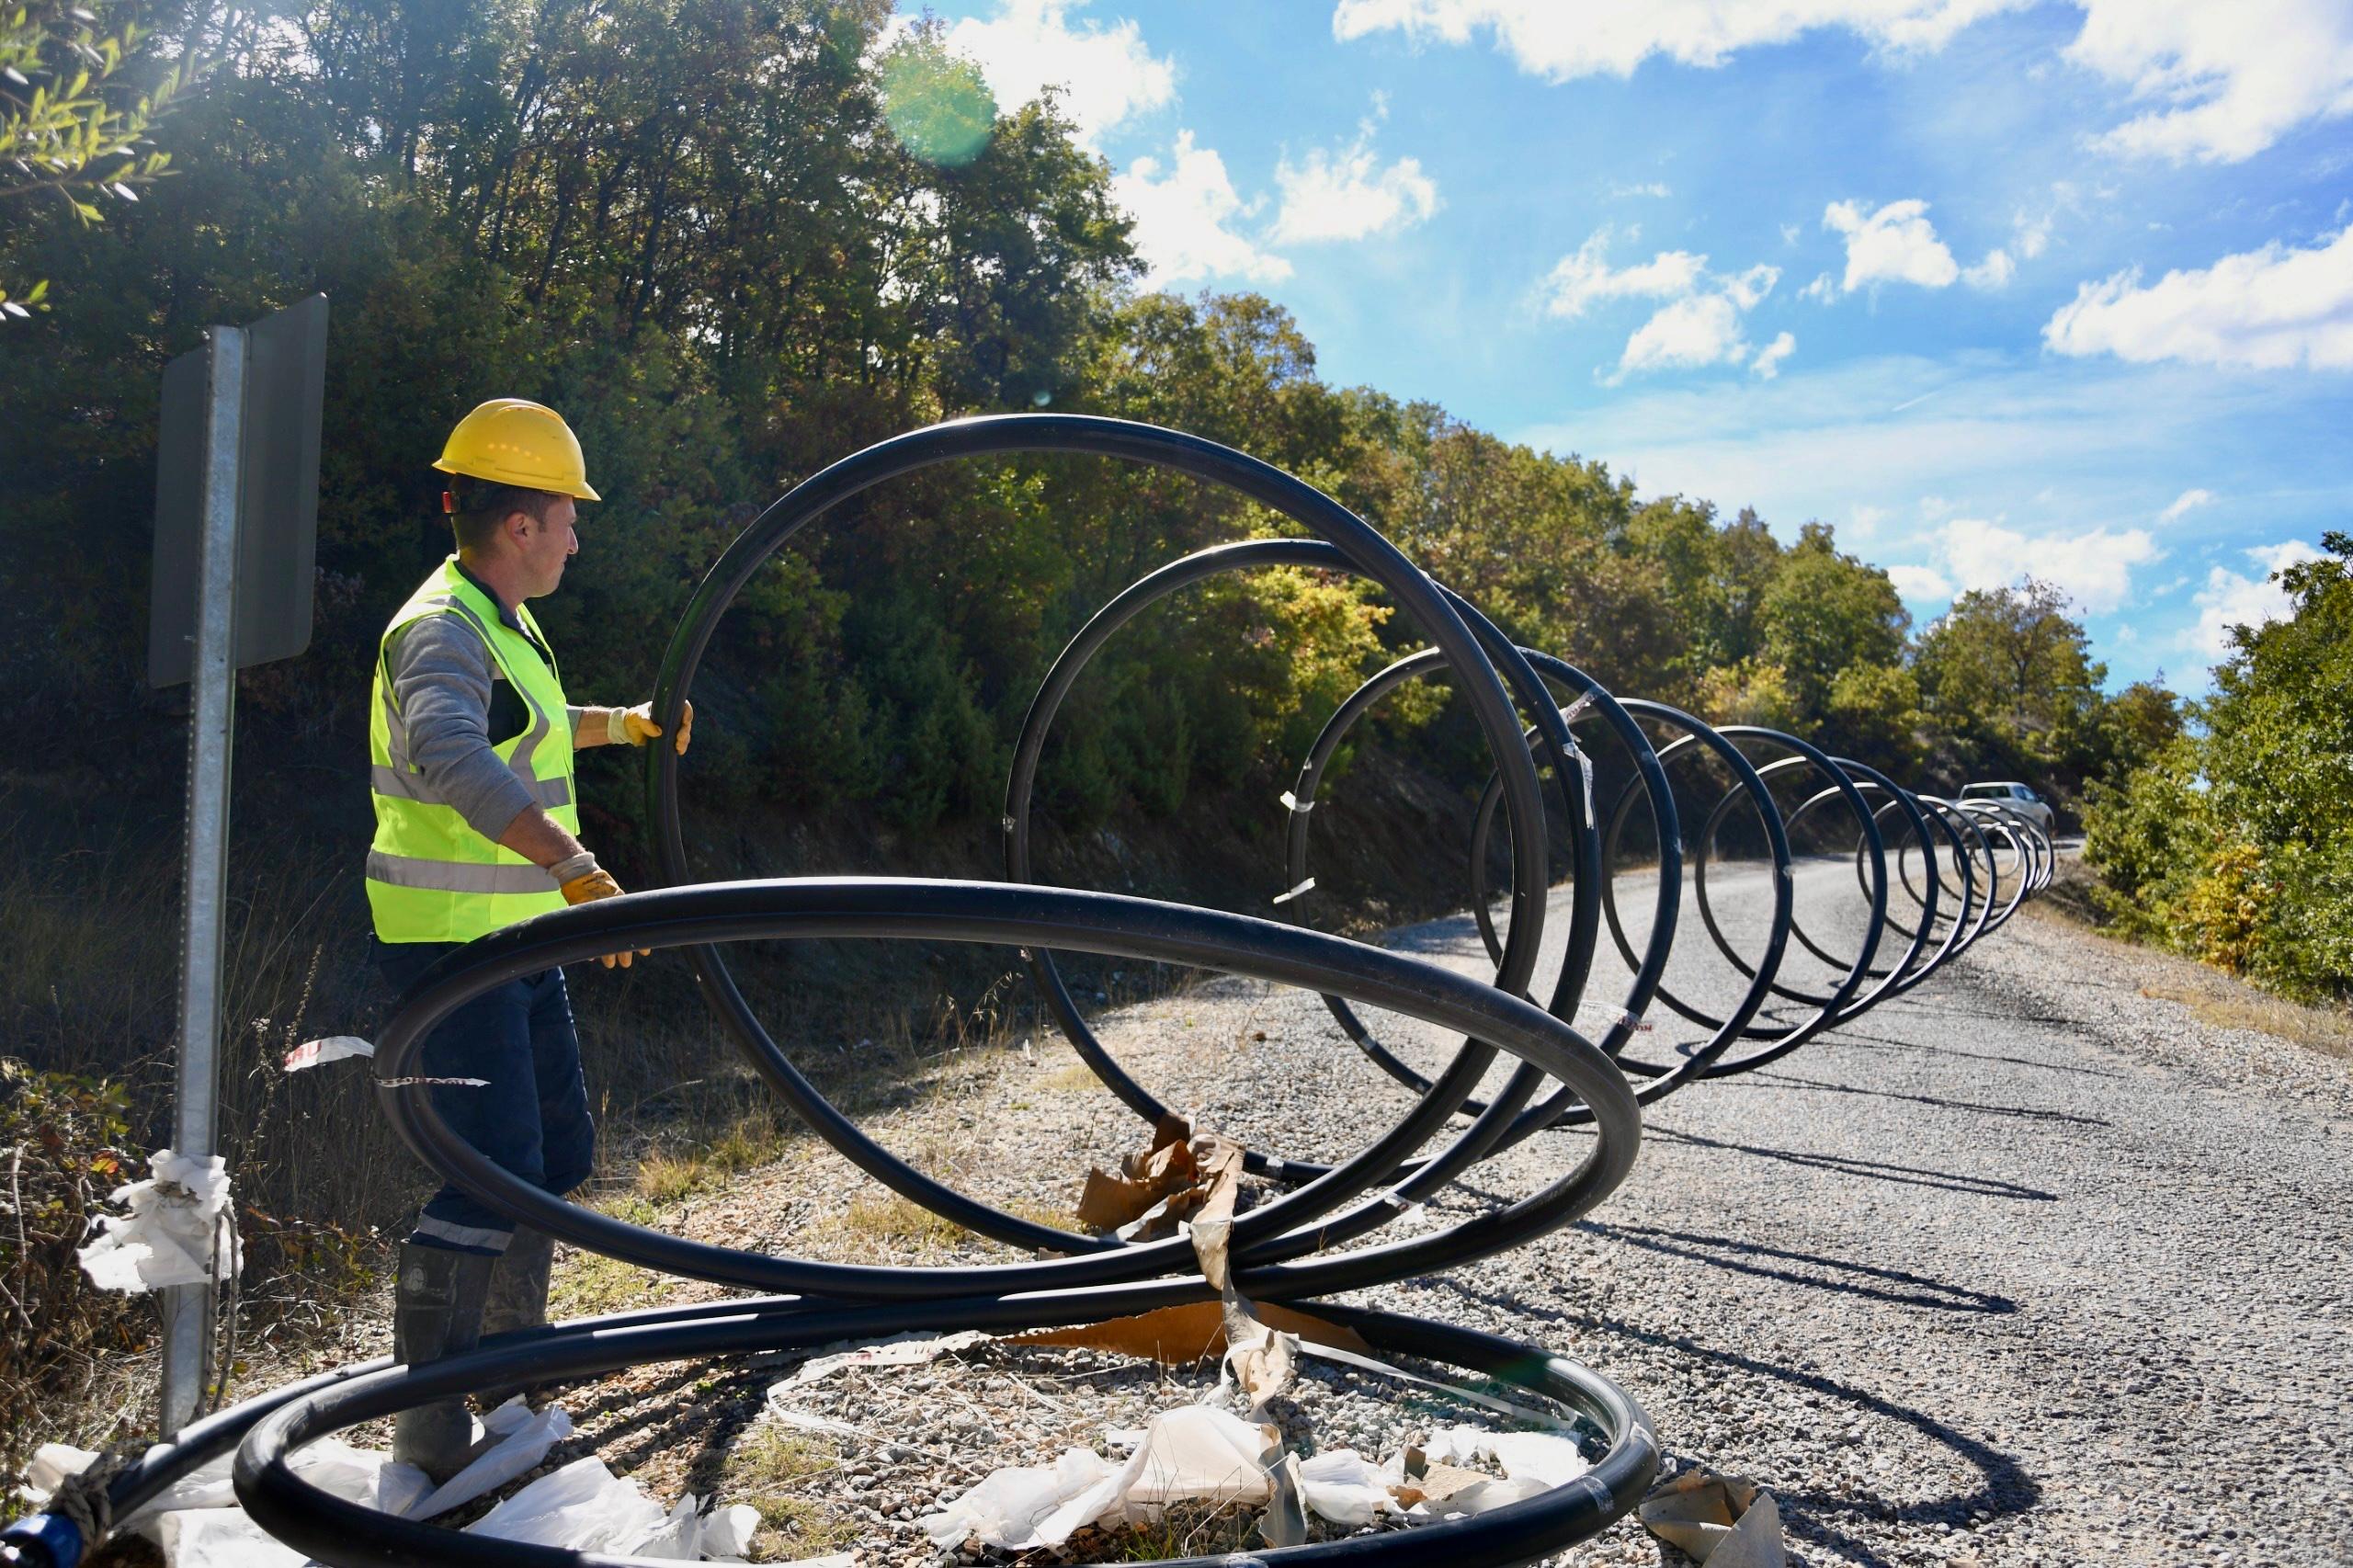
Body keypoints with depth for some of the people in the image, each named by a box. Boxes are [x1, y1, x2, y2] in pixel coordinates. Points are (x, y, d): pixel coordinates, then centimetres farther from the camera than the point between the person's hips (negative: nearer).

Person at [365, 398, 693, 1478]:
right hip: (451, 947, -10)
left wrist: (625, 725, 42)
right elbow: (451, 751, -41)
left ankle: (510, 1342, 36)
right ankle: (428, 1433, -2)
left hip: (517, 938, 10)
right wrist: (574, 863, -49)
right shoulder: (442, 628, -19)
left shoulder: (504, 623, 15)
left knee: (558, 1150, 18)